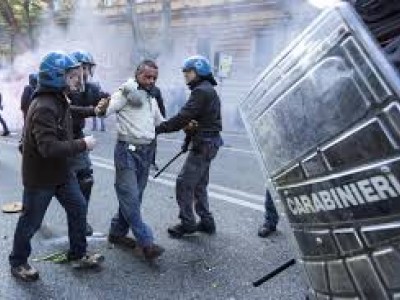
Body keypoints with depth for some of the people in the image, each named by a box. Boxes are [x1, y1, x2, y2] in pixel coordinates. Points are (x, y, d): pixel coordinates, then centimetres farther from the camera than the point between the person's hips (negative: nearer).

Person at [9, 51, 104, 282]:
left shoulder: (60, 99, 4)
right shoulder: (43, 107, -28)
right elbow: (49, 148, -35)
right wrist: (83, 144, -28)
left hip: (62, 171, 9)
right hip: (40, 176, -9)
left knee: (78, 208, 12)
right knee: (31, 221, 9)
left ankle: (78, 256, 28)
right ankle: (18, 263, 32)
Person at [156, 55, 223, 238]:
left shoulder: (202, 91, -16)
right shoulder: (208, 90, 17)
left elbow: (183, 118, -23)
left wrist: (158, 129, -19)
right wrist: (189, 139, 8)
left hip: (204, 144, -11)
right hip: (208, 143, 11)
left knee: (184, 183, -4)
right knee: (199, 184, 17)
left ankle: (187, 223, 5)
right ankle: (206, 222, 25)